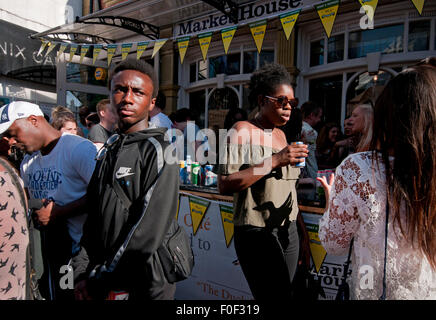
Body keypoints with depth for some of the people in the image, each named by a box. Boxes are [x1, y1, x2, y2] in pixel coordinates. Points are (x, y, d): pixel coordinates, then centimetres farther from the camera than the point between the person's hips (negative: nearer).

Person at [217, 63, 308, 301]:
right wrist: (275, 161, -22)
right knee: (274, 296, -5)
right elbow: (224, 185, -20)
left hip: (288, 230, 7)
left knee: (284, 294, 11)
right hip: (257, 234, -7)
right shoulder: (243, 131, -9)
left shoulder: (281, 134, 13)